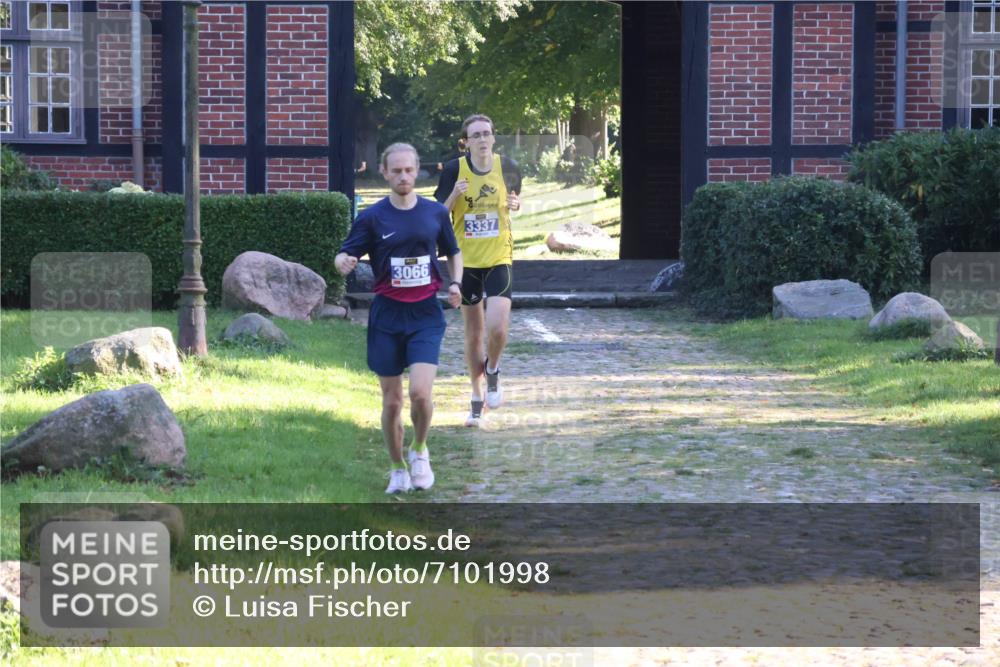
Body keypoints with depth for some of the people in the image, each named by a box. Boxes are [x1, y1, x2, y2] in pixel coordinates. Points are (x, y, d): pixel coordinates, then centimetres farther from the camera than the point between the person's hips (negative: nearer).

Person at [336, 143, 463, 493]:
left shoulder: (436, 213, 5)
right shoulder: (372, 217, -1)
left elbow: (453, 254, 18)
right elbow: (345, 255, -1)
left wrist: (455, 283, 0)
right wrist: (343, 262, -25)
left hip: (425, 313, 0)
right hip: (387, 316, 0)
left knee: (420, 392, -17)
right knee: (392, 401, 4)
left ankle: (419, 451, 11)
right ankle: (398, 469, 23)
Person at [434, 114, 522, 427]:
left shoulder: (507, 167, -3)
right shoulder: (454, 169, -7)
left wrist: (514, 204, -7)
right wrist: (454, 196, -23)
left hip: (499, 258, 0)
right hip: (466, 261, 0)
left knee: (497, 326, -18)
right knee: (473, 334, 9)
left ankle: (493, 372, 14)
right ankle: (476, 399, 25)